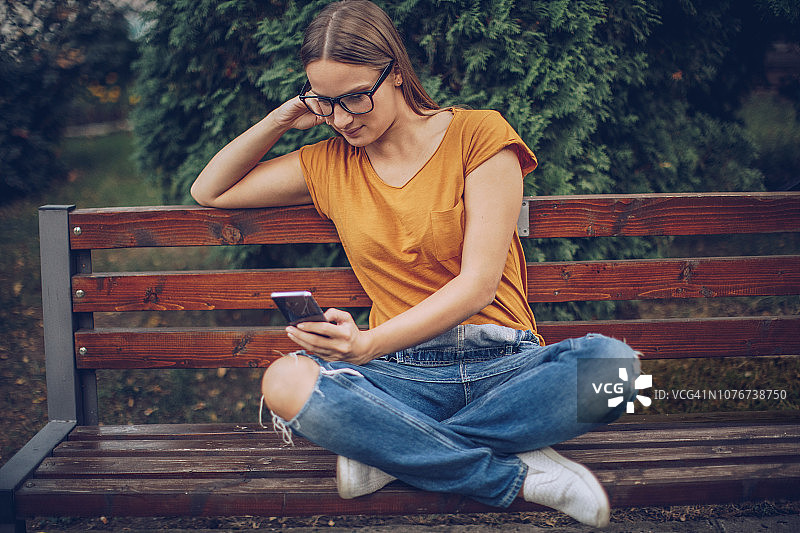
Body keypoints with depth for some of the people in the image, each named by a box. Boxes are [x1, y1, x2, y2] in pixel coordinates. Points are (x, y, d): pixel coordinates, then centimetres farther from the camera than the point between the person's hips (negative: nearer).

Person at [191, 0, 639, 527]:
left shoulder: (478, 133, 1)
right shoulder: (329, 164, 13)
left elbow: (479, 283, -8)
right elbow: (210, 192, 22)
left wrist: (371, 343, -22)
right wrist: (282, 118, 8)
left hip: (505, 364, -1)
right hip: (406, 375, 2)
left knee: (611, 361, -33)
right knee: (285, 383, -30)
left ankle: (392, 451, -22)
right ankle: (515, 474, -23)